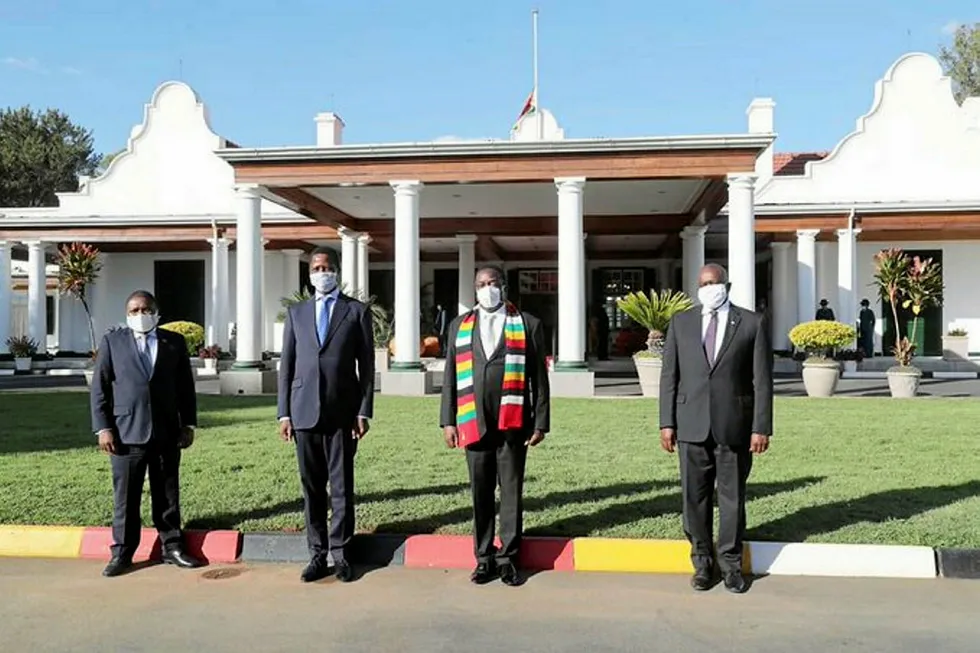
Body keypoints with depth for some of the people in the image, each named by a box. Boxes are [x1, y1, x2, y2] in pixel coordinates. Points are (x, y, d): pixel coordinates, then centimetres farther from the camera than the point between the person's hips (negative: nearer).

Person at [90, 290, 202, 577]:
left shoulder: (175, 342, 8)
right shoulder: (112, 341, 5)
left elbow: (186, 387, 9)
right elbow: (99, 388, 3)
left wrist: (188, 424, 5)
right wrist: (103, 428, -4)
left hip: (167, 432, 1)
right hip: (126, 432, -1)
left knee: (168, 494, 8)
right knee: (125, 497, 4)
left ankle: (172, 547, 17)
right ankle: (122, 553, 13)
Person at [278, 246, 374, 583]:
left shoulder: (357, 311, 5)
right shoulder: (296, 312, 13)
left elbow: (367, 365, 3)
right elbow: (286, 365, 10)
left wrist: (364, 411, -4)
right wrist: (284, 412, 3)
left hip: (342, 412, -2)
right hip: (304, 412, 2)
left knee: (342, 486, 2)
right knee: (311, 487, 7)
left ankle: (339, 553, 12)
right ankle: (317, 554, 15)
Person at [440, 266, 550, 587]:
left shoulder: (528, 325, 5)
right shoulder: (459, 326, 12)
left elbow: (539, 378, 3)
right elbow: (451, 377, 11)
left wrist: (541, 423, -1)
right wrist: (448, 420, 5)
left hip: (513, 424, -2)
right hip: (474, 424, 2)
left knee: (512, 493, 5)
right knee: (480, 494, 8)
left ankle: (508, 558, 16)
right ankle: (484, 557, 19)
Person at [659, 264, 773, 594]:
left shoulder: (752, 323, 2)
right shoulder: (680, 322, 8)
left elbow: (762, 379, -1)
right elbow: (669, 375, 7)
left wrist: (761, 427, -6)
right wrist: (667, 422, 0)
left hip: (734, 425, -1)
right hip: (692, 426, 2)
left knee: (732, 497, 6)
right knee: (695, 497, 7)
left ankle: (730, 564, 21)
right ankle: (702, 562, 22)